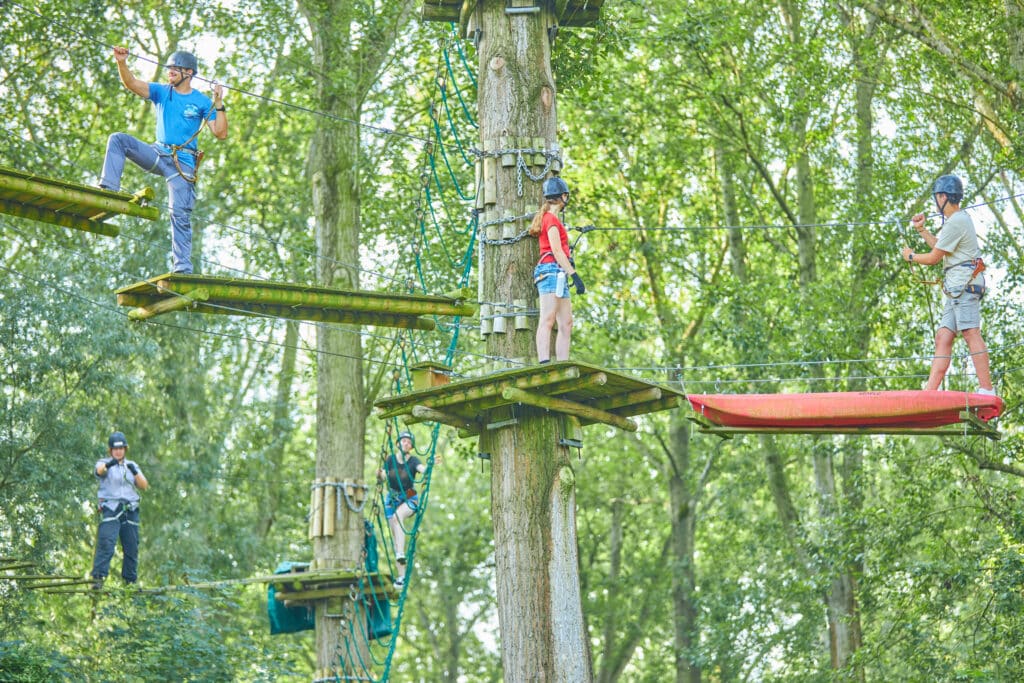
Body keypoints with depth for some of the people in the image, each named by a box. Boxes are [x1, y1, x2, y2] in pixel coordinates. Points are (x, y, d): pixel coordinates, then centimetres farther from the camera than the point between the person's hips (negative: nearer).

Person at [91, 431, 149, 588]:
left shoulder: (132, 465, 17)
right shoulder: (104, 463, 5)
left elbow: (144, 486, 6)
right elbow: (99, 469, -21)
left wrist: (135, 472, -12)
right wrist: (108, 464, -43)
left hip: (131, 510, 4)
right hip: (110, 509, -4)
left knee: (132, 548, 6)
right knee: (105, 544, -18)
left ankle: (131, 580, 15)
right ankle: (98, 578, -23)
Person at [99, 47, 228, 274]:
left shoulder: (202, 102, 2)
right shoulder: (162, 92, 9)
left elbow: (220, 134, -4)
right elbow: (132, 83, -5)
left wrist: (219, 105, -13)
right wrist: (122, 63, -22)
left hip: (182, 163, -3)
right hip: (157, 153, 3)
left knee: (180, 213, -11)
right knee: (118, 139, -16)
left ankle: (182, 266, -9)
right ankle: (109, 190, -25)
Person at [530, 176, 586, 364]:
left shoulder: (546, 217, 26)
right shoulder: (551, 218, -4)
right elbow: (556, 251, -12)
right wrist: (574, 275, -16)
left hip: (559, 275, 10)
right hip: (552, 270, -10)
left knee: (566, 324, 3)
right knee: (548, 320, -20)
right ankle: (544, 363, -30)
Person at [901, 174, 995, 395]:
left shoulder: (956, 222, -10)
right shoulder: (961, 219, 24)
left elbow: (933, 258, -7)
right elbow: (938, 245, 39)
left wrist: (911, 256, 10)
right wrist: (921, 230, 29)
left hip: (964, 284, -11)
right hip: (957, 289, 11)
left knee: (971, 333, -18)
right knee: (943, 337, 4)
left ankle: (987, 389, -24)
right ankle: (930, 390, 0)